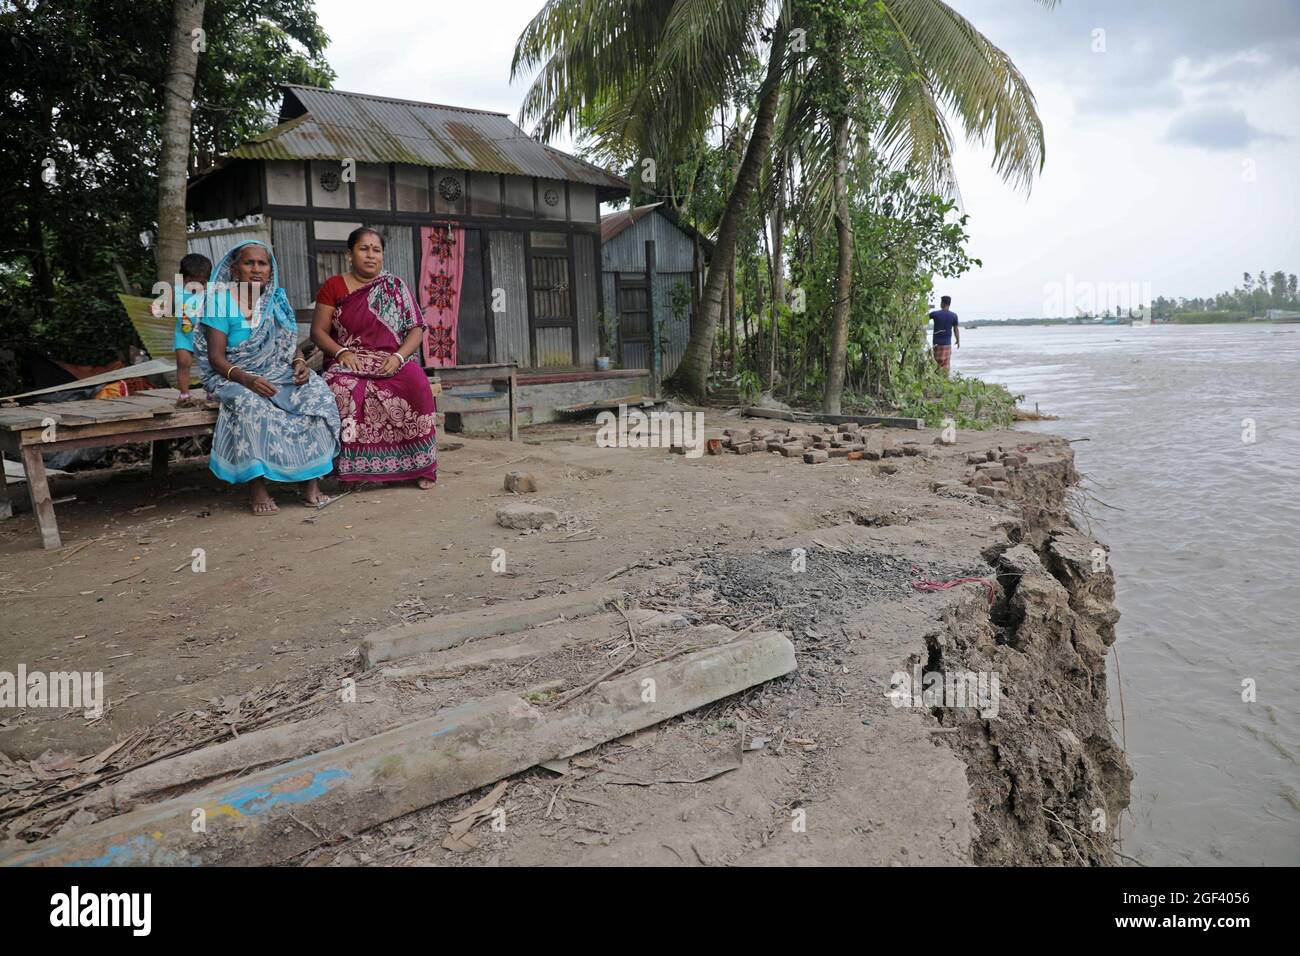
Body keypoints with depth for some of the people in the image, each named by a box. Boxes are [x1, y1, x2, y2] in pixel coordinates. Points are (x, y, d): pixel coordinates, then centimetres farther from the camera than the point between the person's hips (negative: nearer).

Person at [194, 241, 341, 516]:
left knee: (317, 394, -25)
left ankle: (312, 482, -25)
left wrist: (300, 363, -11)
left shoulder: (277, 299, 12)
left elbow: (290, 343, 13)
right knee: (252, 405, -38)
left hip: (279, 374, 4)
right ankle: (257, 485, -30)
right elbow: (216, 357, -8)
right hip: (235, 377, -4)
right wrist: (247, 379, -26)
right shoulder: (220, 301, -2)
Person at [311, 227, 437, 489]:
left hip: (392, 361, 1)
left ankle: (420, 466, -22)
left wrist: (398, 356, -12)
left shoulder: (395, 287, 13)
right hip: (349, 361, 0)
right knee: (344, 389, -35)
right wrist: (342, 352, -12)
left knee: (417, 382, -32)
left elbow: (416, 328, 6)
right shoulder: (333, 286, 11)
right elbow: (318, 331, 8)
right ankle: (354, 468, -26)